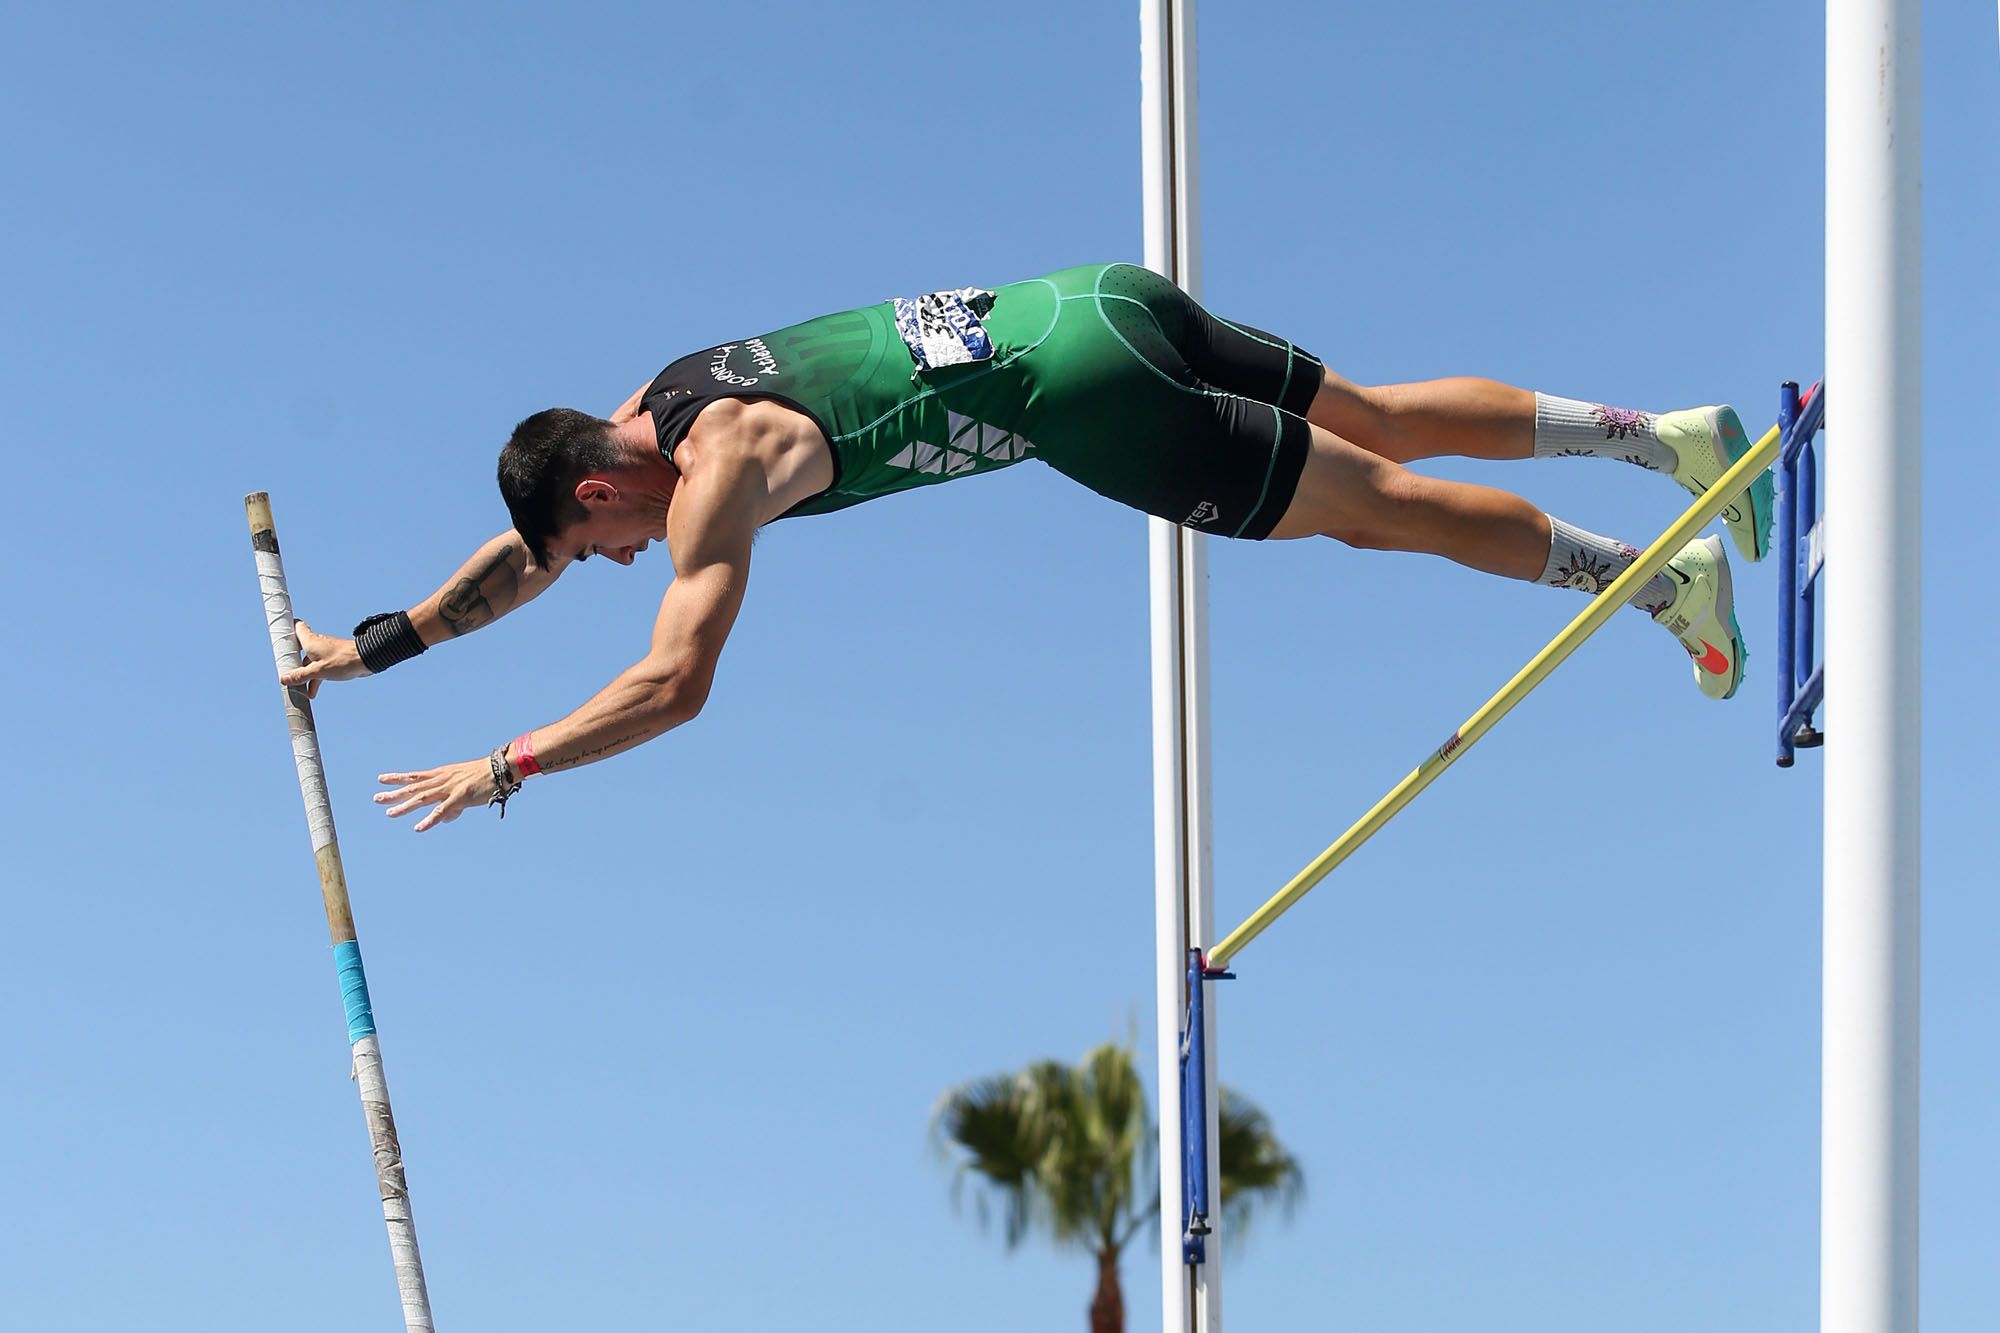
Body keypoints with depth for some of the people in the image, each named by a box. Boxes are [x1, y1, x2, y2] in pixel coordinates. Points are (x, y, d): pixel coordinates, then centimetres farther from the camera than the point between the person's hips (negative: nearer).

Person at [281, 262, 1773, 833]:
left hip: (1082, 390, -8)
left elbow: (671, 686, -19)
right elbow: (526, 551, 25)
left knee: (1380, 503, 0)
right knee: (1383, 419, 15)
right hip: (1085, 302, 8)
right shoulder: (655, 401, 12)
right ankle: (1671, 435, 19)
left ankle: (1658, 577, 6)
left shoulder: (714, 475, -14)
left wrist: (501, 772, -12)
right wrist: (385, 641, 24)